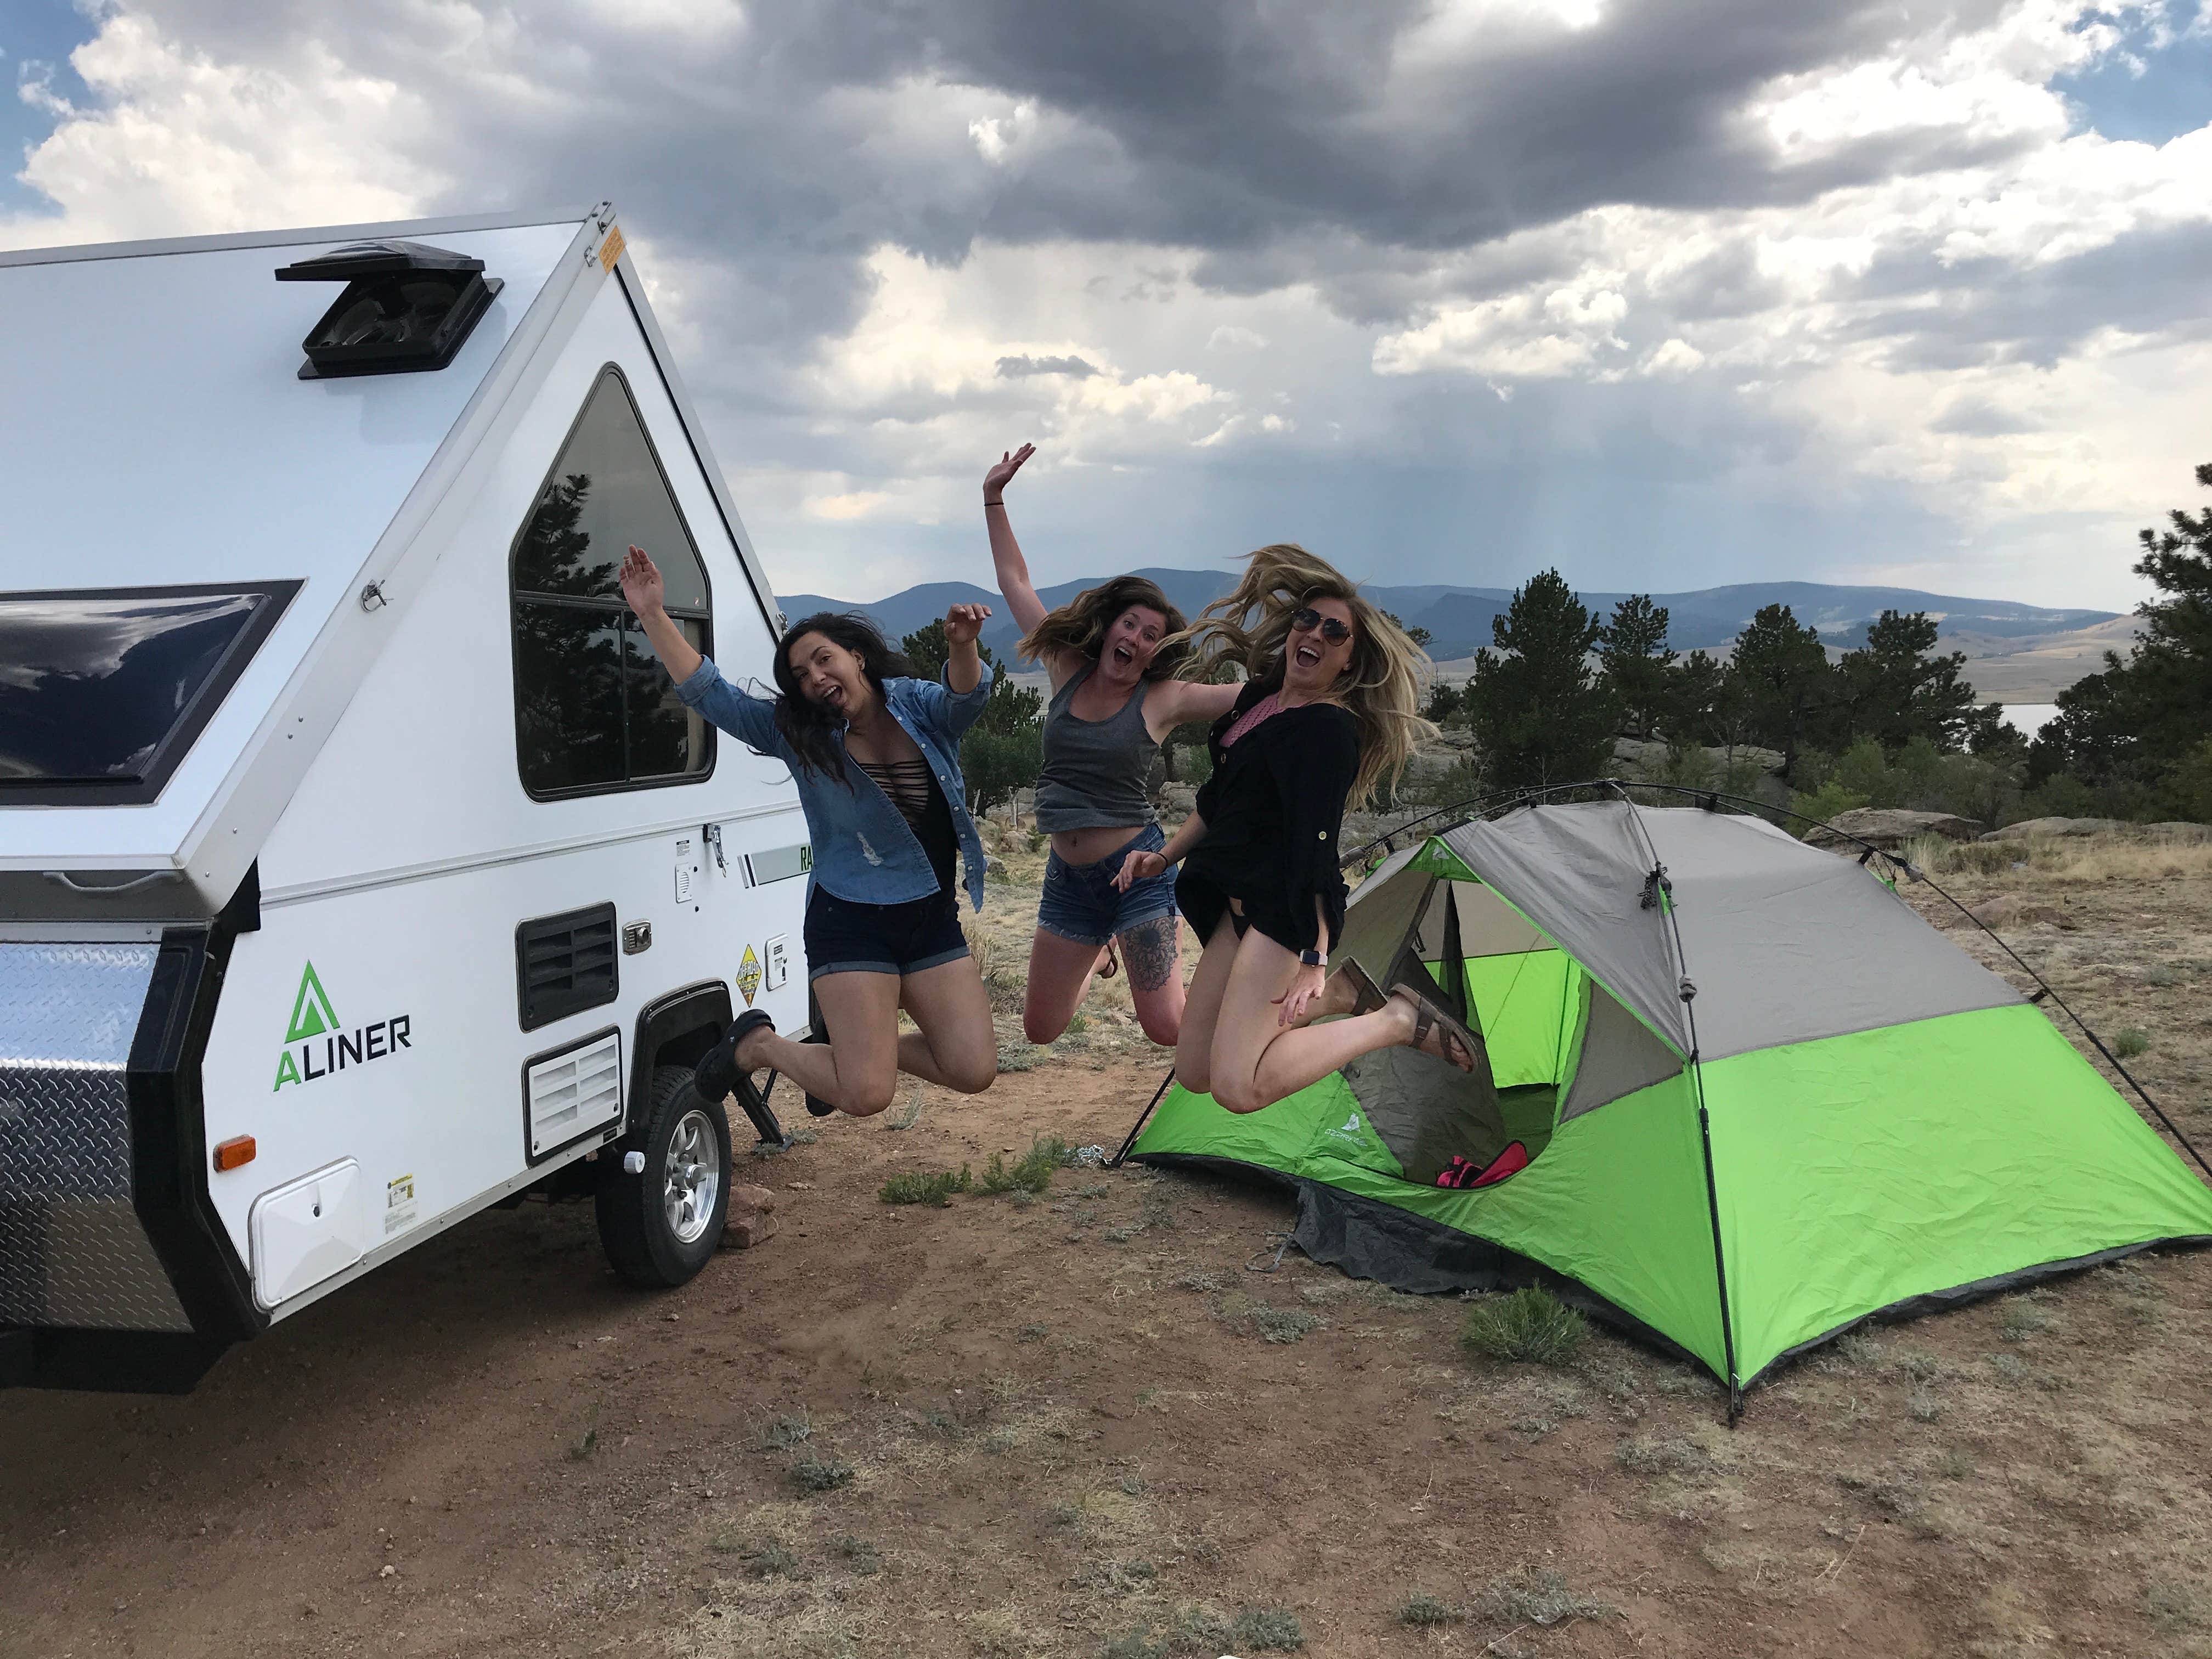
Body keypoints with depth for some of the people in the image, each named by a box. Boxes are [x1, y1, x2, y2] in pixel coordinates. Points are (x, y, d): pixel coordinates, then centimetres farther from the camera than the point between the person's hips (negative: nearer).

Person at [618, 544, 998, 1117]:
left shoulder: (920, 707, -1)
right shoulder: (797, 734, -1)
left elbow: (965, 698, -22)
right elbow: (708, 692, -6)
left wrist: (962, 645, -45)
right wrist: (652, 614, -16)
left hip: (933, 922, 3)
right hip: (851, 925, -3)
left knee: (974, 1071, -4)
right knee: (866, 1096, -10)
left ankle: (863, 1044, 23)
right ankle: (757, 1043, 18)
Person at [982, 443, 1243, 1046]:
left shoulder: (1166, 699, -7)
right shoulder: (1067, 670, 4)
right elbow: (1015, 581, 11)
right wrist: (994, 500, 11)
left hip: (1137, 868, -4)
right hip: (1068, 877, 4)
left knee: (1168, 1027, -12)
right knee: (1040, 1028, 13)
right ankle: (1098, 955, 44)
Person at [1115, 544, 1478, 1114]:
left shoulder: (1329, 730, -17)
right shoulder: (1257, 698, 10)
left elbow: (1313, 847, -24)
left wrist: (1314, 957, -27)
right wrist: (1166, 855, 17)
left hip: (1287, 909, -9)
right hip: (1242, 903, 9)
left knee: (1238, 1086, -20)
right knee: (1194, 1072, 10)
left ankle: (1398, 1020, -6)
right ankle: (1345, 992, 16)